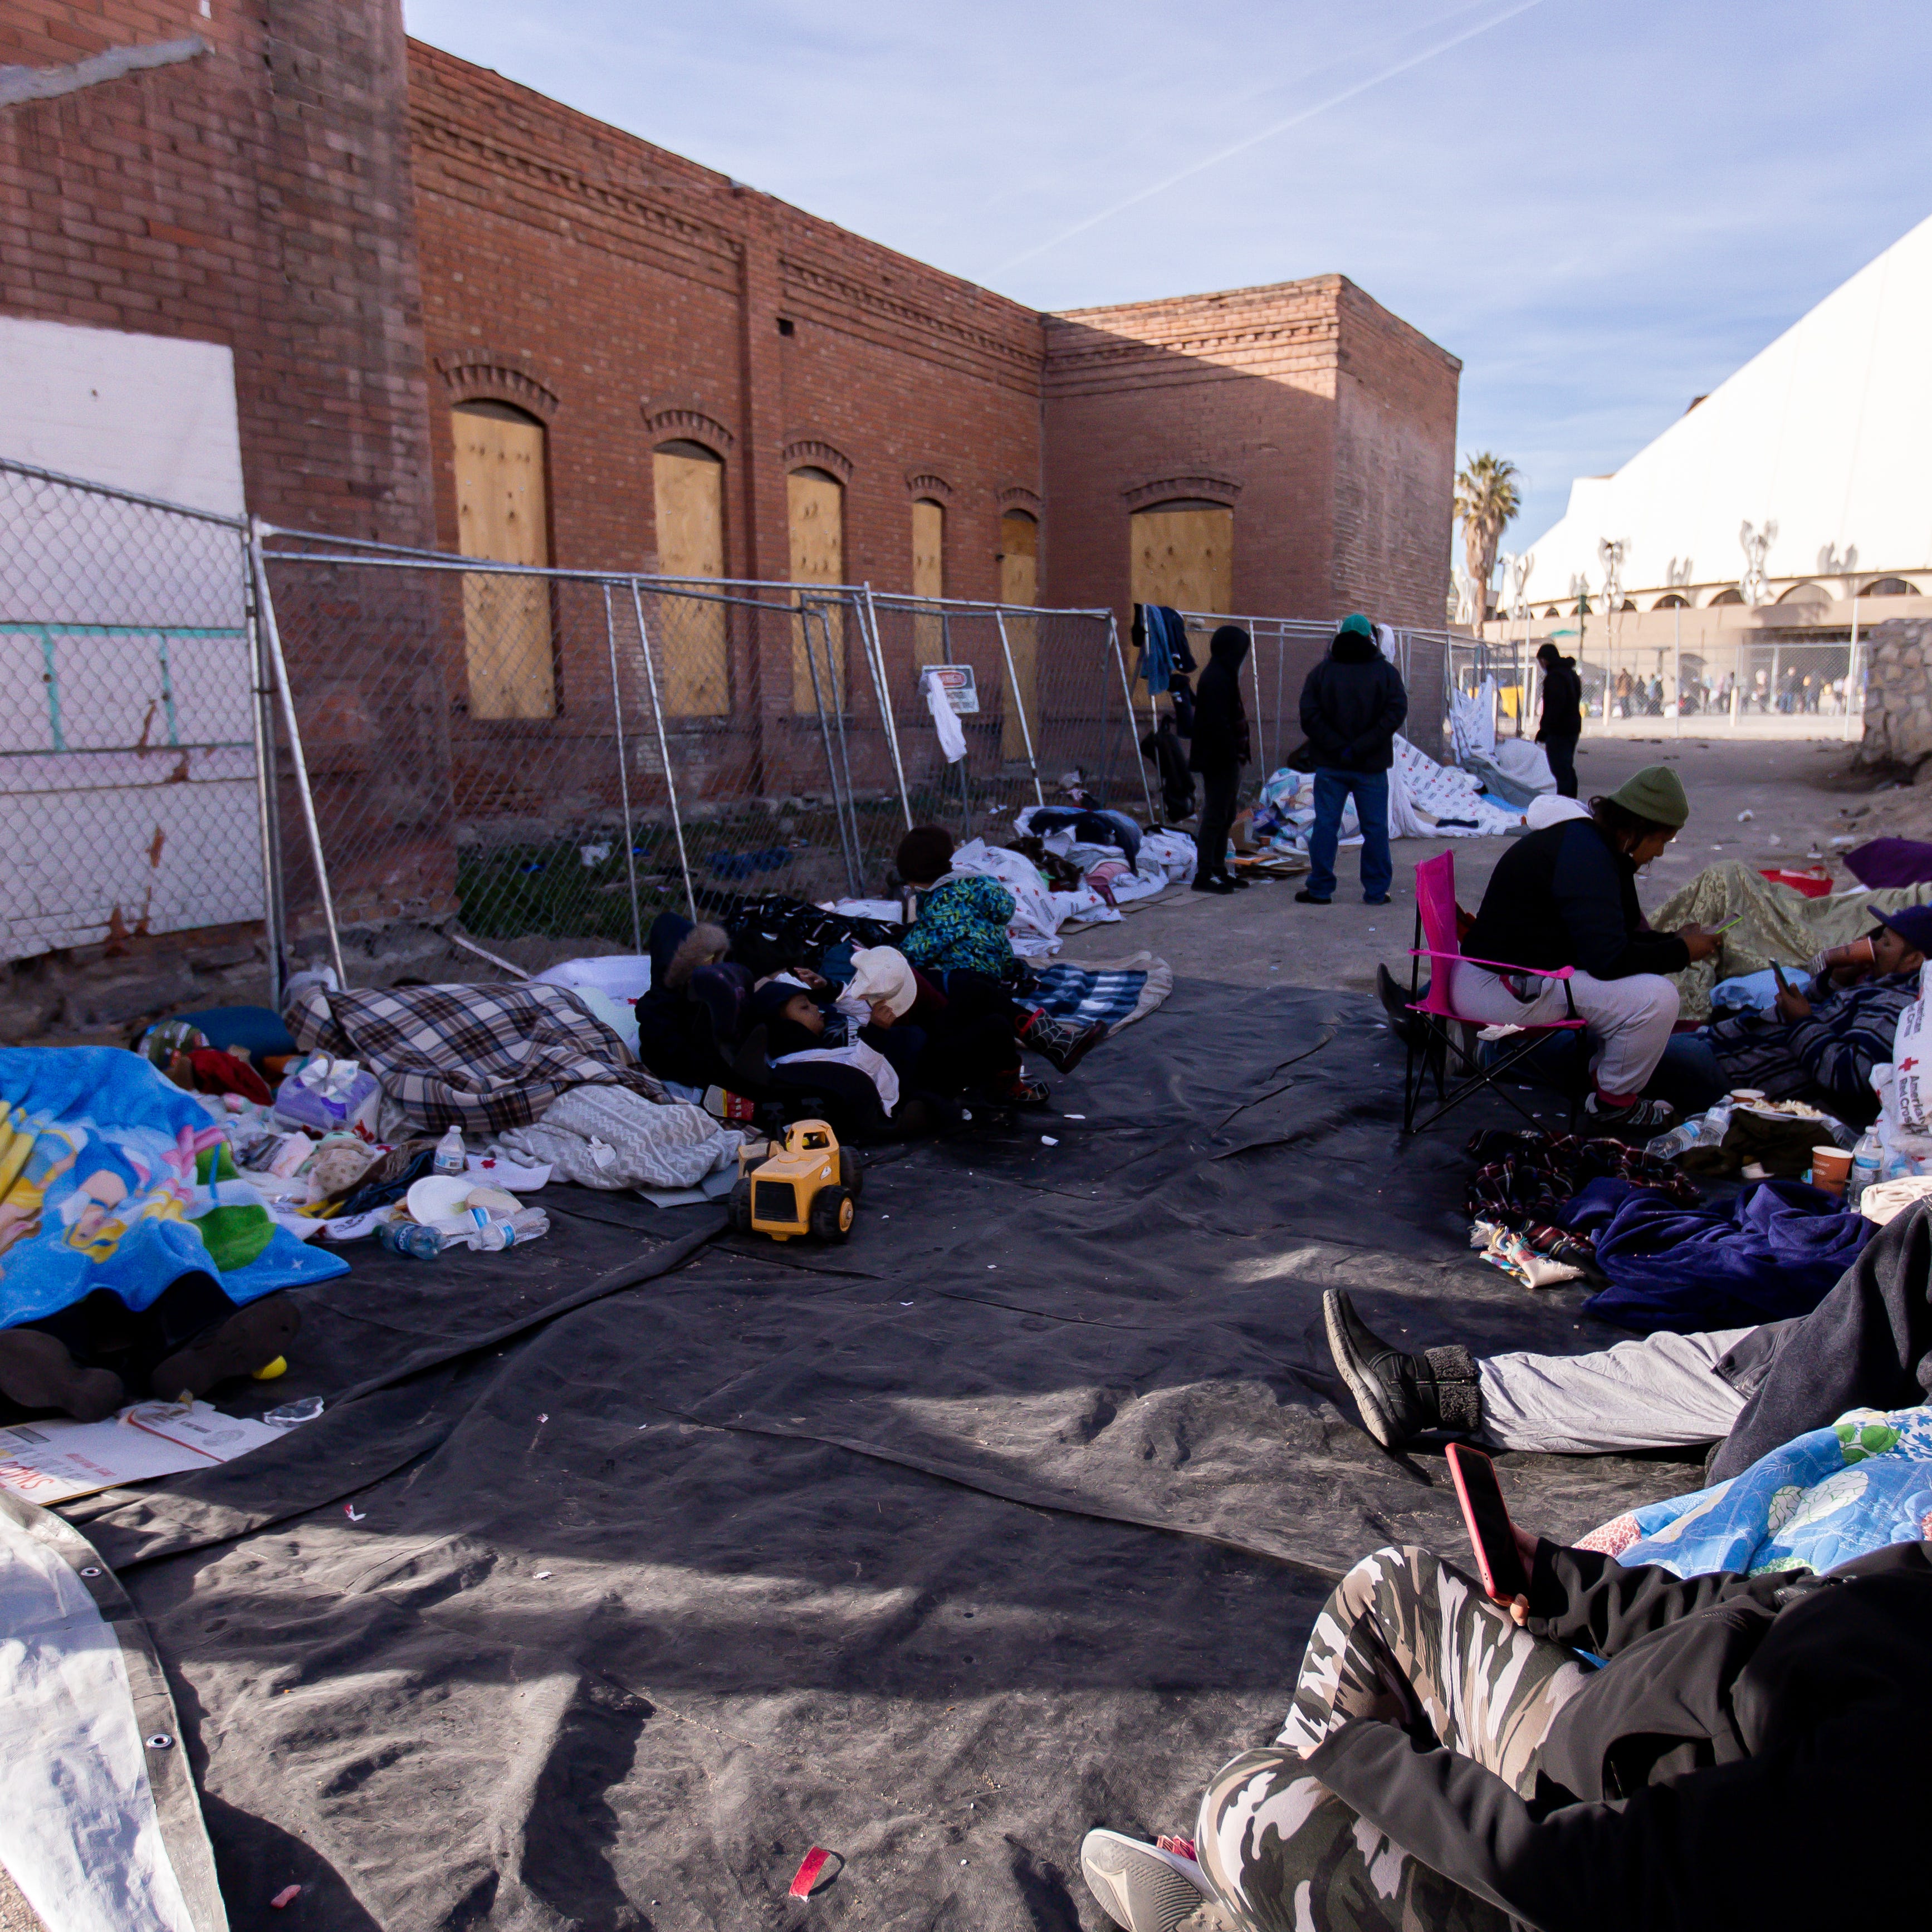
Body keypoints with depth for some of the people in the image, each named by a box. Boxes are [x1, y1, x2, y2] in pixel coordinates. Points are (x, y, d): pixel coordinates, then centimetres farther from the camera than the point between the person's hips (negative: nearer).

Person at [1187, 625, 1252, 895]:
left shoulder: (1223, 675, 17)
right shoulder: (1217, 678, -15)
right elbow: (1216, 721, -23)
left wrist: (1238, 752, 13)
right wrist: (1233, 752, -22)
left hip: (1226, 759, 11)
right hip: (1219, 759, -11)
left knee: (1225, 815, 15)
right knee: (1215, 816, -7)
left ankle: (1218, 870, 23)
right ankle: (1204, 875, -3)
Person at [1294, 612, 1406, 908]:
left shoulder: (1322, 671, 1)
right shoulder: (1386, 672, 0)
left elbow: (1309, 715, -9)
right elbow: (1396, 712, -12)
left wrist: (1338, 747, -10)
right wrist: (1361, 748, -14)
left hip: (1330, 765, 0)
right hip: (1372, 767, 0)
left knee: (1325, 825, 5)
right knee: (1375, 828, 7)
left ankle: (1320, 889, 6)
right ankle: (1376, 891, 10)